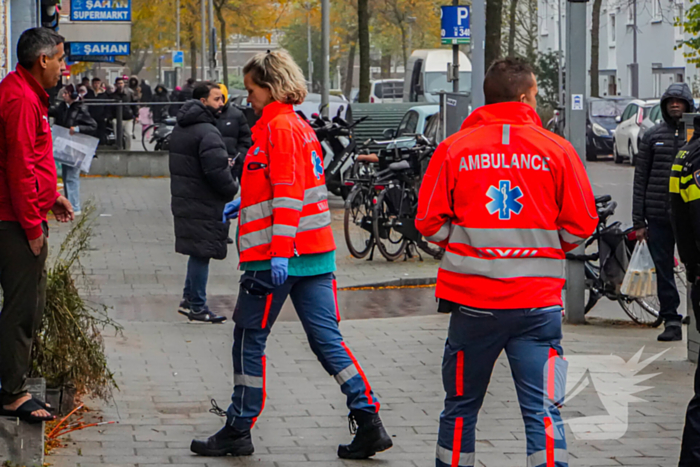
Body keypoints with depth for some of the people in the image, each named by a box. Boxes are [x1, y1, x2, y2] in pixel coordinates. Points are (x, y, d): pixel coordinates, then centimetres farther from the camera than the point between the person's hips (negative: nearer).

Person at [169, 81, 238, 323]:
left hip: (183, 200, 10)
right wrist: (233, 189, -9)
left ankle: (188, 299, 23)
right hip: (203, 204, -9)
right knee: (201, 253, -2)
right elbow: (217, 170, -25)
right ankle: (197, 307, 3)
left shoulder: (180, 128, 14)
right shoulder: (206, 132, -19)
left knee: (197, 253, 18)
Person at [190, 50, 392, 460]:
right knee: (327, 339, 5)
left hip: (277, 257, -9)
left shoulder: (279, 127, -11)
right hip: (317, 253, 9)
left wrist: (280, 252, -23)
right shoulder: (300, 126, 17)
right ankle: (370, 423, -3)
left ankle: (239, 430, 11)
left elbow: (288, 191, -19)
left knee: (249, 340, 3)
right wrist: (246, 205, 25)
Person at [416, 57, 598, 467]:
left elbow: (430, 222, -1)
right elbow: (581, 225, 0)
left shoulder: (453, 148, 0)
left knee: (461, 407, 15)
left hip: (472, 299, 1)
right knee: (544, 412, -1)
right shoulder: (556, 149, -1)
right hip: (539, 301, -1)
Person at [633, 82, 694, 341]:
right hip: (658, 217, 2)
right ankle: (671, 321, 11)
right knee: (663, 270, 4)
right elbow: (640, 179, 9)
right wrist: (639, 222, 4)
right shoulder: (652, 136, 10)